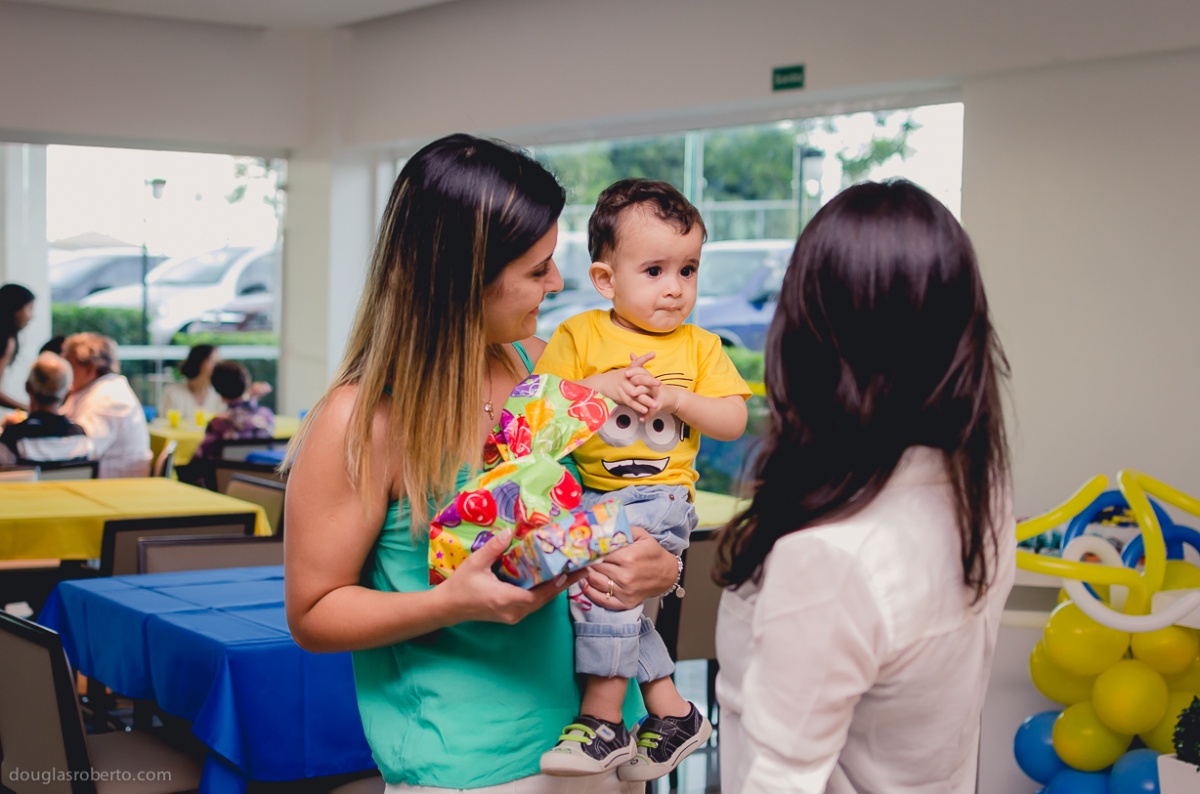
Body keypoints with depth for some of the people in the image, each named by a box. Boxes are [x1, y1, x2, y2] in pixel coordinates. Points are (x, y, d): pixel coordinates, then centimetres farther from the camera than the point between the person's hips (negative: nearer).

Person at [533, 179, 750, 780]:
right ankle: (672, 711, 8)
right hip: (592, 493, 2)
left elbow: (733, 422, 4)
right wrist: (601, 388, -15)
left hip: (660, 498, -2)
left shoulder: (700, 347, 7)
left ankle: (602, 719, -14)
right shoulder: (578, 335, 3)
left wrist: (675, 398, -11)